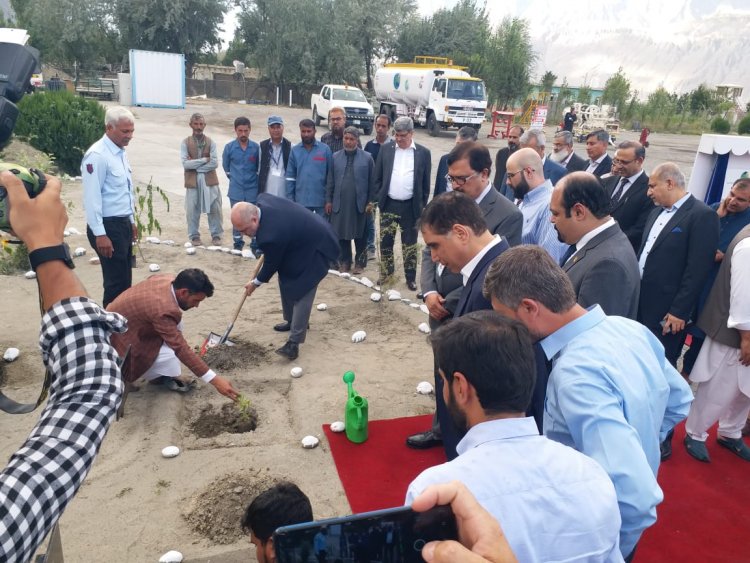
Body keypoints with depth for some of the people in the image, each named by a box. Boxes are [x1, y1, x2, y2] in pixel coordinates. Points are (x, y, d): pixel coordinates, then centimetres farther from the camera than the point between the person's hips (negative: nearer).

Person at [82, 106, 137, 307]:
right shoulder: (97, 155, -17)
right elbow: (92, 198, -20)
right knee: (116, 282, -5)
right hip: (108, 226, -9)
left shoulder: (121, 152, 11)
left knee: (125, 280, 15)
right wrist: (100, 234, -21)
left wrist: (131, 221, 20)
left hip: (123, 224, 9)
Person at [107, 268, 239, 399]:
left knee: (175, 325, -1)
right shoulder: (163, 310, -36)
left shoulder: (168, 279, -10)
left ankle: (165, 374, 7)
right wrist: (214, 380, -33)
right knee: (171, 356, -22)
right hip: (118, 336, -9)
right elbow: (181, 349, -34)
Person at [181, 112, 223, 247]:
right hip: (193, 181, -1)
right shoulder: (185, 143, 0)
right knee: (192, 210, 5)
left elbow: (215, 163, -8)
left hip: (210, 180, 1)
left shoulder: (210, 142, 3)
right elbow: (185, 164, -10)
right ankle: (194, 236, 19)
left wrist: (195, 164, -11)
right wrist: (204, 160, -12)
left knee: (215, 209, 5)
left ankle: (216, 235, 18)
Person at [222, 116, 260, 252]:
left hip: (253, 190, -1)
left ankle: (255, 245, 14)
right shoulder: (229, 147, -5)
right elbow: (225, 166, 10)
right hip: (236, 190, 1)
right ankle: (238, 244, 23)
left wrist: (252, 179, 10)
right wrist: (233, 178, 14)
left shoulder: (256, 147, -7)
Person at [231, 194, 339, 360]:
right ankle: (293, 321, 34)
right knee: (286, 279, 17)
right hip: (305, 236, 10)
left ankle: (294, 342, -13)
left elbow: (272, 264, -17)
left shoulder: (271, 234, -36)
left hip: (316, 247, -10)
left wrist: (256, 283, 2)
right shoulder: (262, 201, -14)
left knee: (302, 292, -14)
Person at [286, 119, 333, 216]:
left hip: (321, 199, -1)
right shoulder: (295, 150, 3)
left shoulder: (325, 149, -3)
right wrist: (290, 199, -1)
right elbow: (290, 176, 4)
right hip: (301, 200, 2)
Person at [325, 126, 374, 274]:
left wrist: (370, 202, -3)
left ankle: (360, 262, 22)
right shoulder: (335, 157, 6)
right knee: (341, 234, 7)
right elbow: (330, 181, 7)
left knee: (360, 235, 8)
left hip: (360, 204, -2)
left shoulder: (367, 157, 0)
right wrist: (328, 200, 4)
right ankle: (344, 261, 21)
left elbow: (372, 181, 0)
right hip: (339, 203, 2)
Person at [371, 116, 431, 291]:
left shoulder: (423, 153, -2)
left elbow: (426, 183, 3)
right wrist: (376, 199, 1)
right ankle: (386, 272, 26)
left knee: (410, 245, 9)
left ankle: (411, 278, 21)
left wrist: (422, 206, 2)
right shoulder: (386, 149, 2)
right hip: (388, 204, 1)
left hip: (410, 206, -1)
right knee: (385, 242, 7)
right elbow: (377, 177, 6)